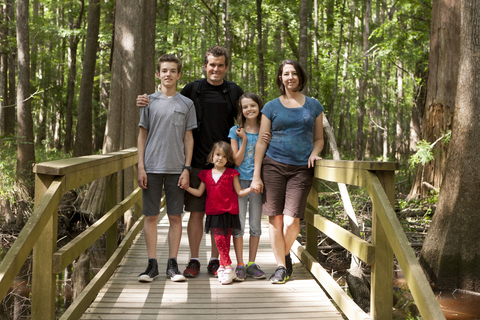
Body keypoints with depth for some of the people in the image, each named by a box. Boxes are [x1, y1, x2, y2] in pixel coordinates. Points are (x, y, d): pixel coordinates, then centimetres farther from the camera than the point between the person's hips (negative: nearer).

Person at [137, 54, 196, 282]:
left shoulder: (186, 104, 8)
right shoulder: (149, 101, 8)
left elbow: (188, 138, 7)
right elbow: (142, 135, 8)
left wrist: (187, 168, -1)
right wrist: (141, 167, 0)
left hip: (176, 168, 0)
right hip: (152, 167, 0)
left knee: (175, 216, 2)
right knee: (151, 216, 2)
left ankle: (172, 264, 11)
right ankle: (152, 264, 10)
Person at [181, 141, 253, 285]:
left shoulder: (231, 173, 3)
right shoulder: (206, 174, 11)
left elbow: (240, 192, 5)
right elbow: (199, 192, 16)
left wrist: (251, 188, -9)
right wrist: (187, 188, 3)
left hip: (228, 212, -2)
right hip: (213, 213, 2)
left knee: (225, 240, -2)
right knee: (219, 240, -4)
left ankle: (223, 267, 7)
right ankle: (227, 268, 3)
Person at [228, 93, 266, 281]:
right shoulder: (236, 131, 1)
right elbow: (237, 160, -5)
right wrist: (244, 139, -10)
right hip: (239, 180, -1)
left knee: (255, 224, 6)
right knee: (238, 224, -2)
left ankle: (252, 264, 16)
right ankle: (240, 265, 6)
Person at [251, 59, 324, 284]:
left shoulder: (313, 106, 12)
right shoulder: (271, 107, 8)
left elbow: (318, 138, 19)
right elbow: (261, 142, 6)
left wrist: (314, 153, -4)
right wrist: (256, 176, 0)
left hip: (301, 168, 0)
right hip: (274, 165, 0)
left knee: (292, 220, -10)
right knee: (275, 217, -4)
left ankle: (285, 253, 19)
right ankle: (281, 266, 8)